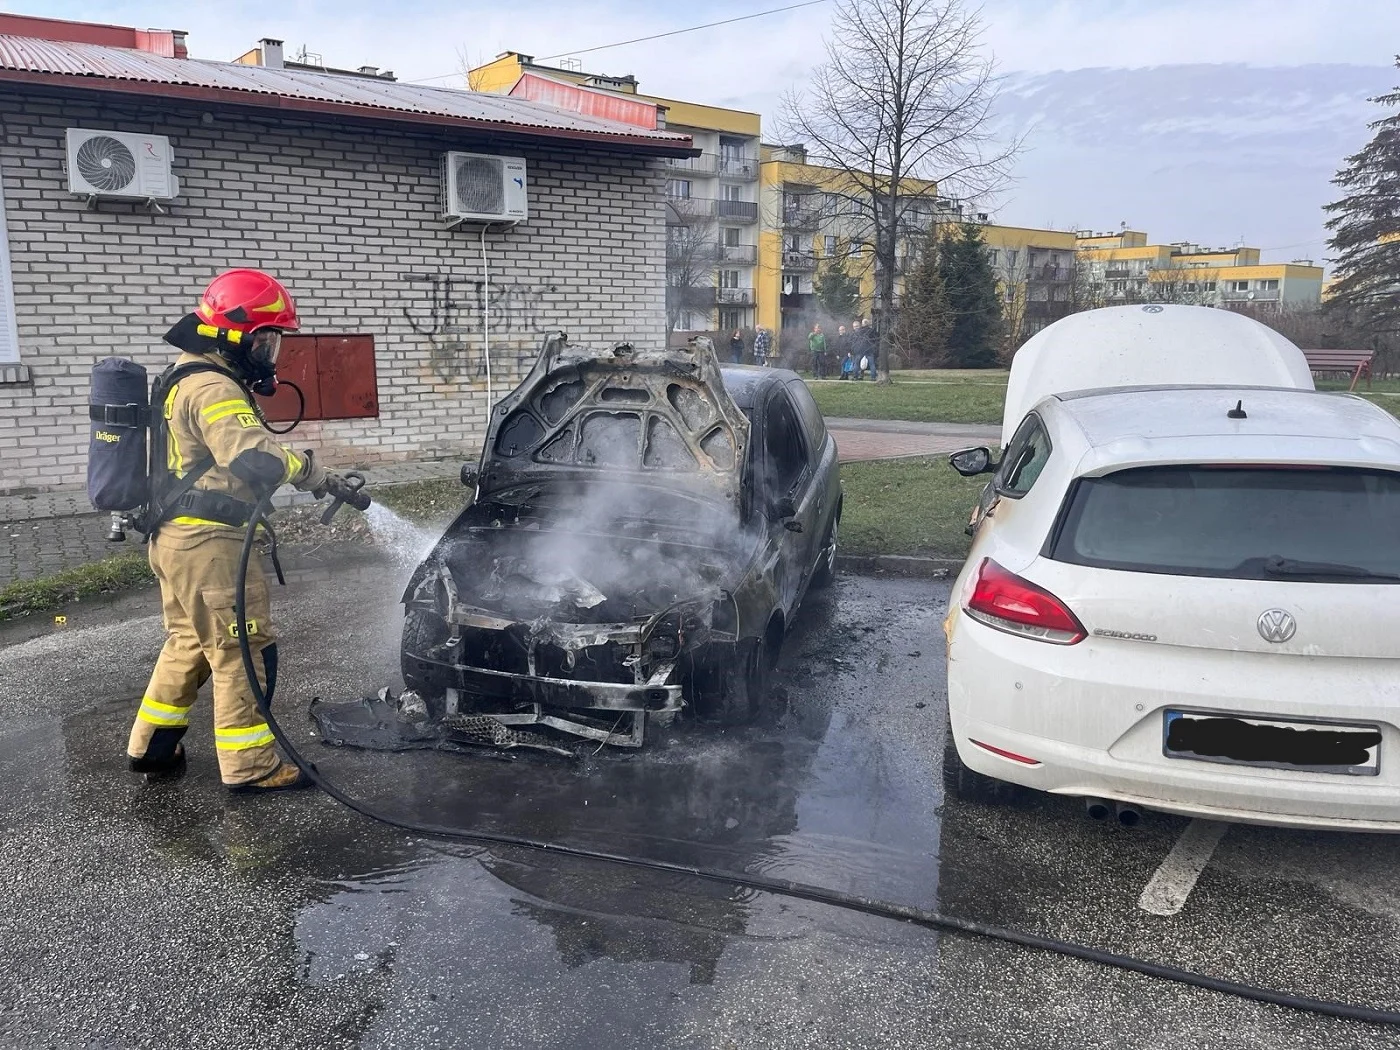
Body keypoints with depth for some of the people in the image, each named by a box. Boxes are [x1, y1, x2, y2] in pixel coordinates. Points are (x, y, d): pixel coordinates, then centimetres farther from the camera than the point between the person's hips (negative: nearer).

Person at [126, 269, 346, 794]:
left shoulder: (186, 380, 17)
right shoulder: (213, 389, -18)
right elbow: (252, 457, -32)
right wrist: (310, 472, -20)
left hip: (175, 535, 11)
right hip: (207, 540, -11)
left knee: (191, 643, 21)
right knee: (243, 649, -3)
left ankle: (151, 746, 31)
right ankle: (250, 766, 5)